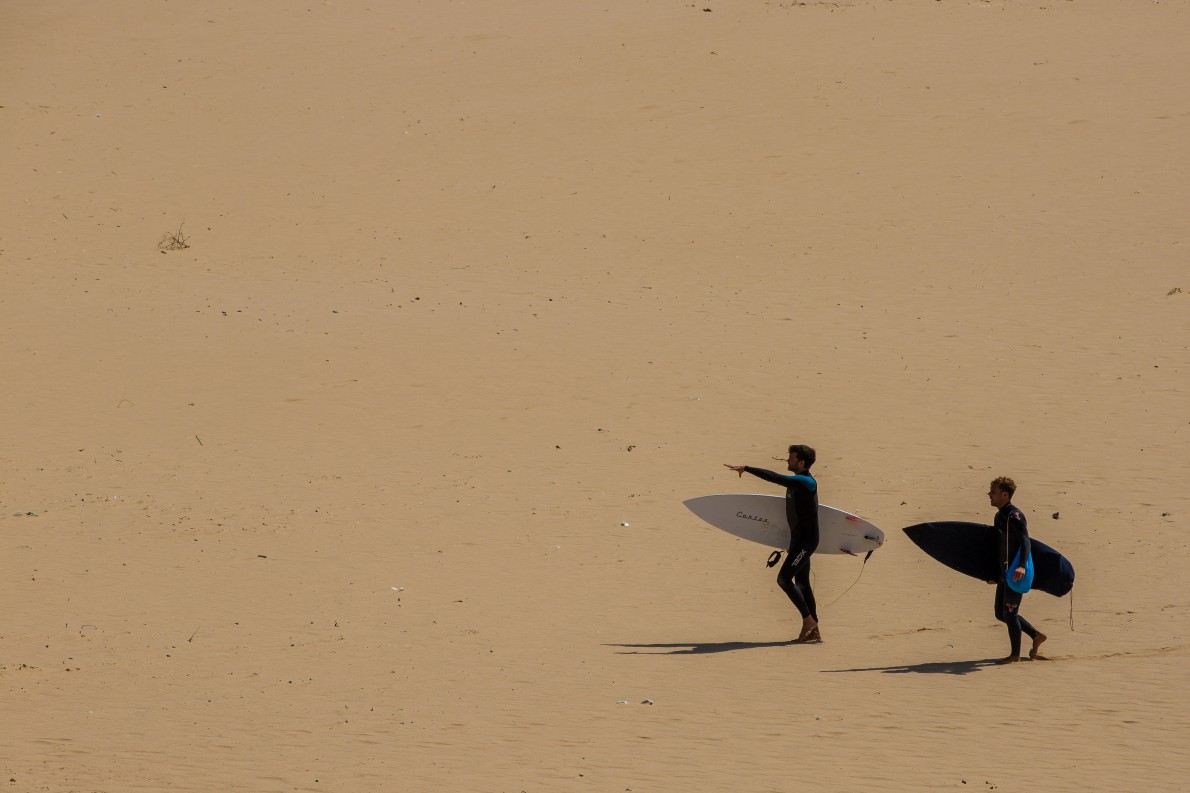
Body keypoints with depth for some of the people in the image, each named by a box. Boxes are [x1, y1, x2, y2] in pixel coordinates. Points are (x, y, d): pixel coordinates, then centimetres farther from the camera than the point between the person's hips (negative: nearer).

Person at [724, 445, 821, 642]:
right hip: (798, 538, 10)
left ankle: (808, 619, -4)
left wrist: (746, 469, -30)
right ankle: (814, 630, 16)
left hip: (806, 540, -10)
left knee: (784, 579, -14)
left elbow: (776, 479, -30)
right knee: (801, 583, 12)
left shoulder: (807, 483, -20)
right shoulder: (796, 481, 9)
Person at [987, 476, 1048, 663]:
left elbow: (1025, 541, -28)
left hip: (1016, 574, -9)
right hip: (1005, 573, 9)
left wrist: (1022, 566, -43)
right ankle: (1036, 636, 26)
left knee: (1009, 613, -3)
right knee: (1001, 614, 13)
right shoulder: (999, 516, 13)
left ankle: (1015, 655, 8)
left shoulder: (1014, 516, -16)